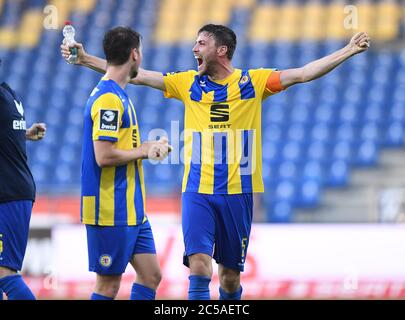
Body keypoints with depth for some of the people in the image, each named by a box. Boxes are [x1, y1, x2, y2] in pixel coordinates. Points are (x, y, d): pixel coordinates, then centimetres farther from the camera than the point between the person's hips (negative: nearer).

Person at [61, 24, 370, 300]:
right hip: (197, 191, 0)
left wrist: (349, 51, -14)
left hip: (237, 193, 0)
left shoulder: (254, 82, 1)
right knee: (199, 265, -15)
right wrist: (84, 58, 2)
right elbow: (136, 74, 6)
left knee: (230, 275, 7)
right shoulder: (188, 83, 6)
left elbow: (304, 73, -5)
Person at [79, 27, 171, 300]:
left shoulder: (118, 95, 15)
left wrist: (150, 147, 7)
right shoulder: (108, 98, -17)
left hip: (131, 210, 10)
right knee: (108, 285, -4)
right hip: (111, 212, -10)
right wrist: (144, 150, -10)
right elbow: (104, 156, -23)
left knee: (151, 275, 9)